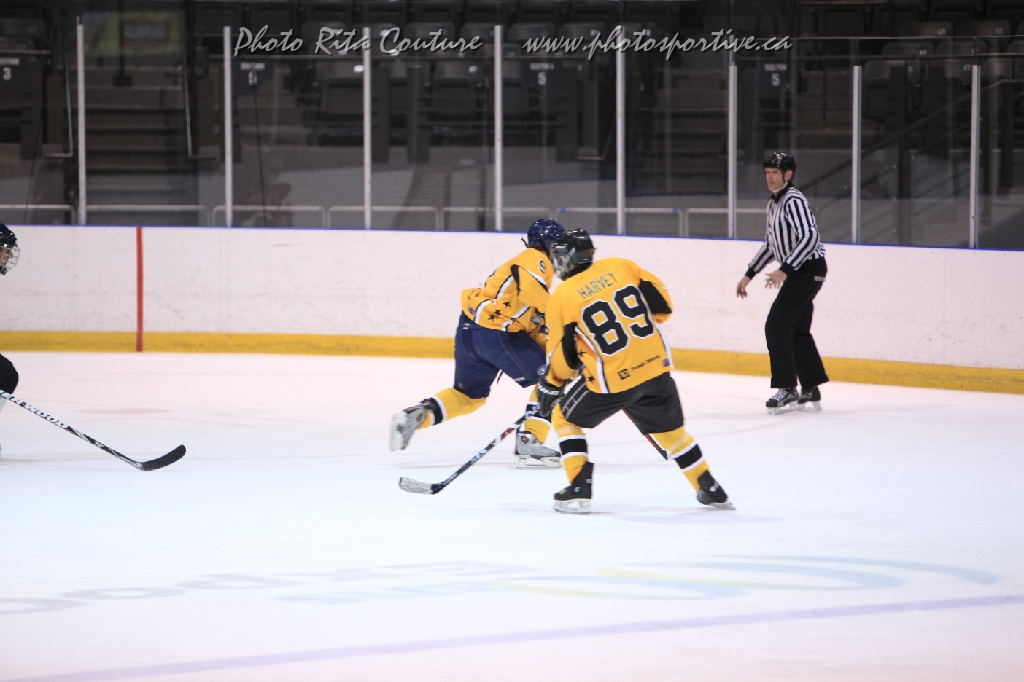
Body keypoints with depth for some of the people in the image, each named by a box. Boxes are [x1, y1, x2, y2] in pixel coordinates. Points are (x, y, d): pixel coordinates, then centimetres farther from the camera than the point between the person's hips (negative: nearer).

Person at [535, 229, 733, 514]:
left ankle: (579, 489, 9)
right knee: (669, 429, 23)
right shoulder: (620, 267, 5)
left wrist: (551, 385, 17)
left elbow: (562, 355, -1)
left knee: (565, 417, 17)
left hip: (611, 382, -4)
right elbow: (661, 304, 9)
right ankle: (710, 489, 26)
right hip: (655, 367, 4)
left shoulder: (562, 298, -4)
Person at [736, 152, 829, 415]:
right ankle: (811, 391, 20)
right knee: (798, 330, 14)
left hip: (810, 270, -10)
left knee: (776, 325, -15)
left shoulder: (794, 201, -16)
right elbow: (770, 244, 25)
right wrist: (749, 275, 24)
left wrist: (784, 270, -33)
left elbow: (810, 237, -28)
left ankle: (787, 389, -15)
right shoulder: (774, 204, 15)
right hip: (797, 273, 10)